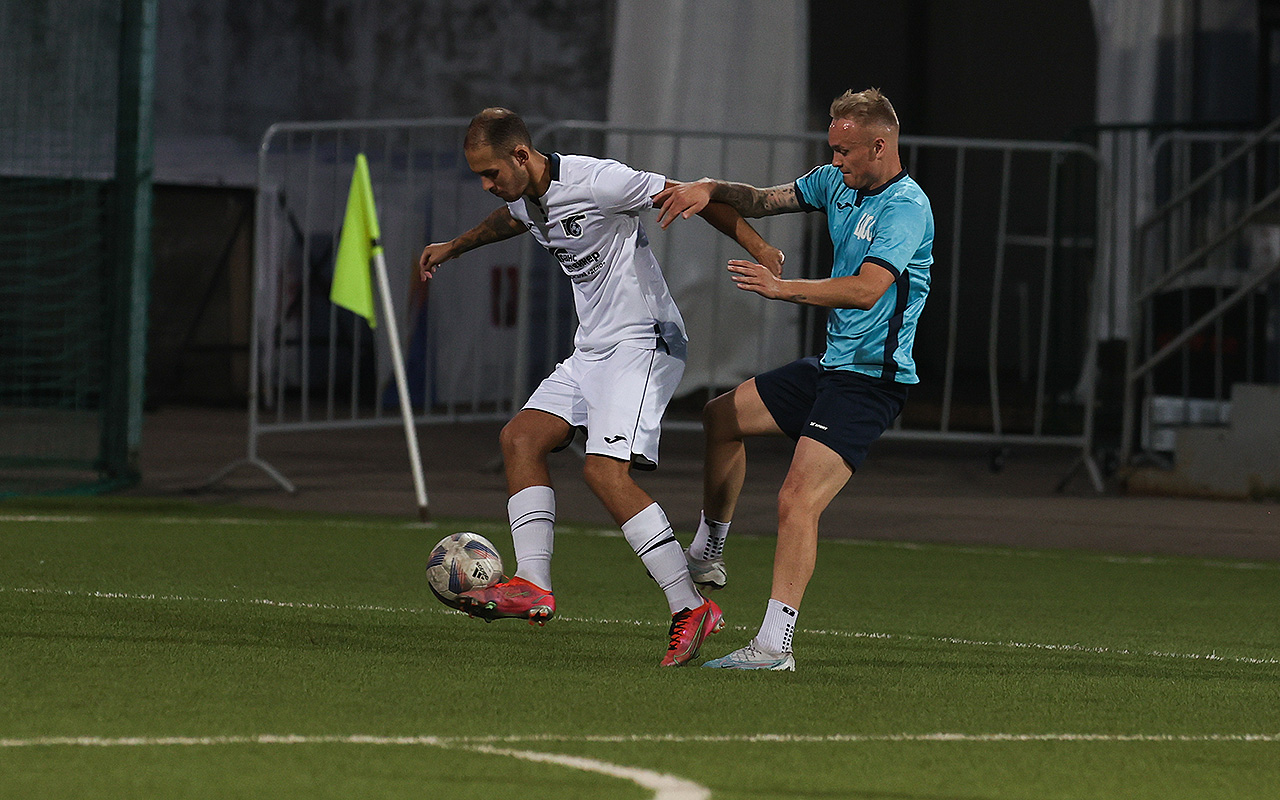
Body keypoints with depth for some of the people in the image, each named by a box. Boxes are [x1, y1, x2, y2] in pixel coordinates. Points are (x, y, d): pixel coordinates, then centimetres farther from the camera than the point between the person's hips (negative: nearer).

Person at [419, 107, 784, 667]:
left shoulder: (596, 181, -19)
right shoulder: (525, 197, 9)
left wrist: (761, 252, -13)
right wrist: (453, 247, 52)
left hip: (643, 344, -9)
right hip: (591, 352, 9)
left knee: (604, 469, -21)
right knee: (521, 437, -3)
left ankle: (691, 609, -19)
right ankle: (532, 587, -7)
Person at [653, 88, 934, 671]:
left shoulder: (906, 207, -20)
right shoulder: (838, 183, 7)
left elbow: (866, 290, -32)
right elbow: (763, 202, 15)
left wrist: (783, 288, -36)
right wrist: (709, 189, -5)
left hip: (872, 379, -10)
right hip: (831, 364, 10)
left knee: (797, 500, -21)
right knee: (721, 417, 25)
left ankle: (773, 645, -24)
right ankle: (707, 553, 37)